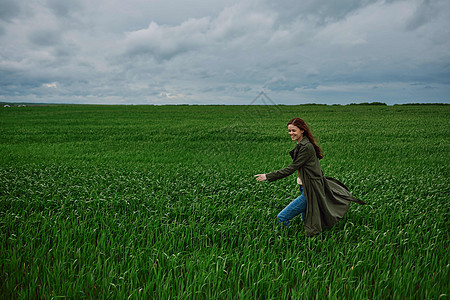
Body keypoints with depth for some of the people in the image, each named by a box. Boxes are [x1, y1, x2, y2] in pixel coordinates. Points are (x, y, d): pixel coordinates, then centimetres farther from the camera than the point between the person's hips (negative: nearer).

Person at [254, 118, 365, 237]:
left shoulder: (306, 147, -21)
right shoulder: (301, 145, 9)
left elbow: (291, 168, -22)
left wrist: (268, 176, -19)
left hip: (310, 191, -10)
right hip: (304, 188, 10)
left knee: (281, 218, -12)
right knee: (305, 221, 23)